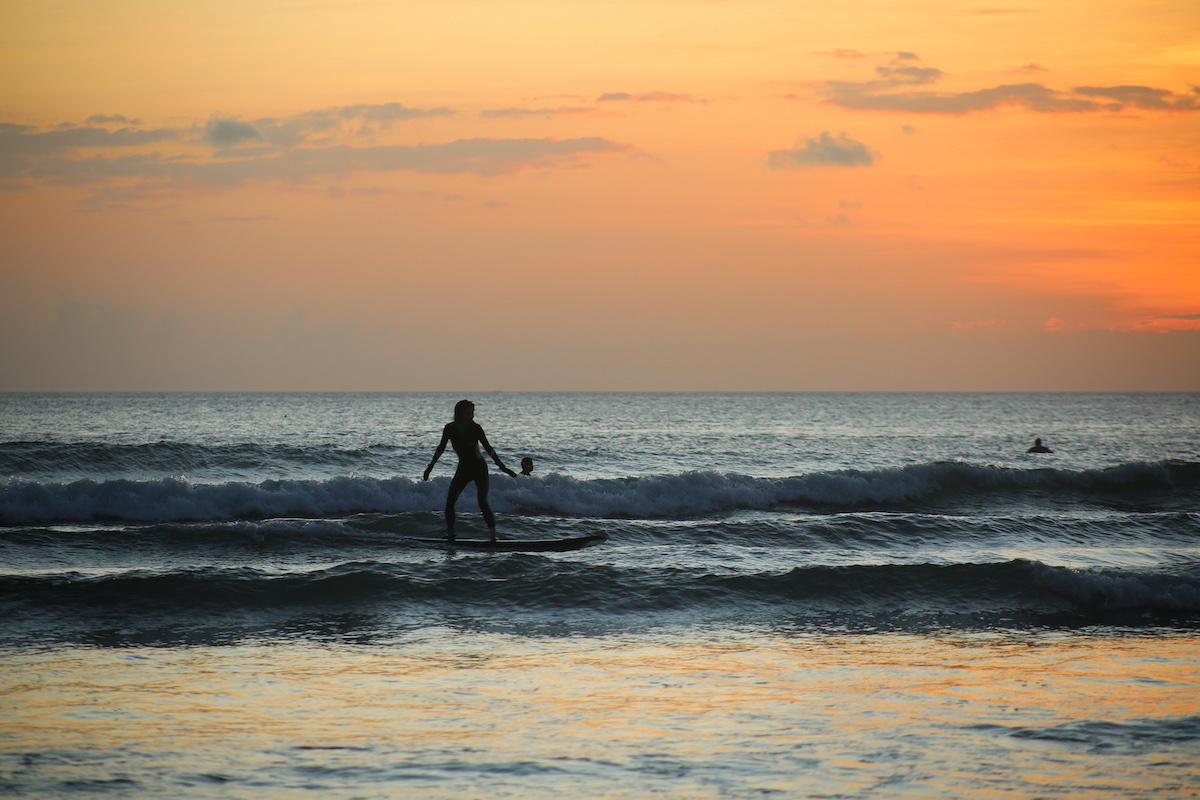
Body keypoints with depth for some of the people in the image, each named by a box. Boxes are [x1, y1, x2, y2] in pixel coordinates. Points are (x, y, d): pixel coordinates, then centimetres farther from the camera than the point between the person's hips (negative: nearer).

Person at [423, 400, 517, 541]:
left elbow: (488, 448, -9)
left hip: (479, 468, -3)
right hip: (463, 469, 3)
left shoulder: (475, 428, -14)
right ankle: (450, 533, 3)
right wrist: (431, 466, 9)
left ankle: (493, 534, -13)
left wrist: (501, 466, -11)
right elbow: (441, 448, 6)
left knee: (482, 502, -16)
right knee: (450, 501, -8)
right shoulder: (450, 428, -7)